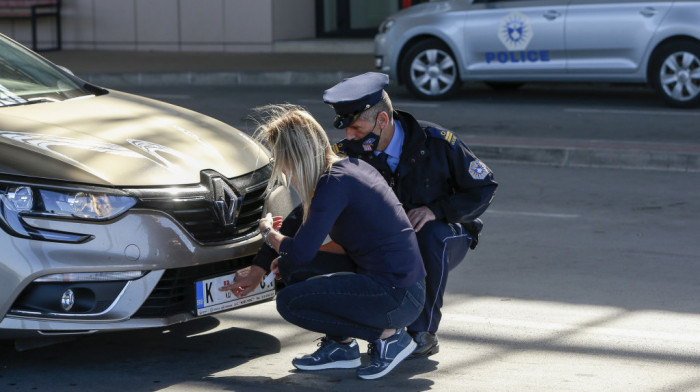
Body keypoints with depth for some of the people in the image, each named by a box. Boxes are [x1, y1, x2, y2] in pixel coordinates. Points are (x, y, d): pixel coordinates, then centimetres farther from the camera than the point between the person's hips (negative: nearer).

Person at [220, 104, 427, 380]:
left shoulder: (335, 183, -19)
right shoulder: (345, 168, 10)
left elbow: (299, 252, -22)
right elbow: (299, 223, 23)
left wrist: (267, 232, 1)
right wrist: (256, 271, 26)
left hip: (398, 297, -9)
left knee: (290, 302, -14)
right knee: (289, 267, 10)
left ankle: (389, 336, -4)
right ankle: (340, 346, 16)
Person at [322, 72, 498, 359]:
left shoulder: (436, 142, -20)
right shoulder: (348, 153, -14)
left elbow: (483, 188, -12)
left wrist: (436, 210, -27)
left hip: (446, 239, -2)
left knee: (431, 234, -37)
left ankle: (423, 333, -22)